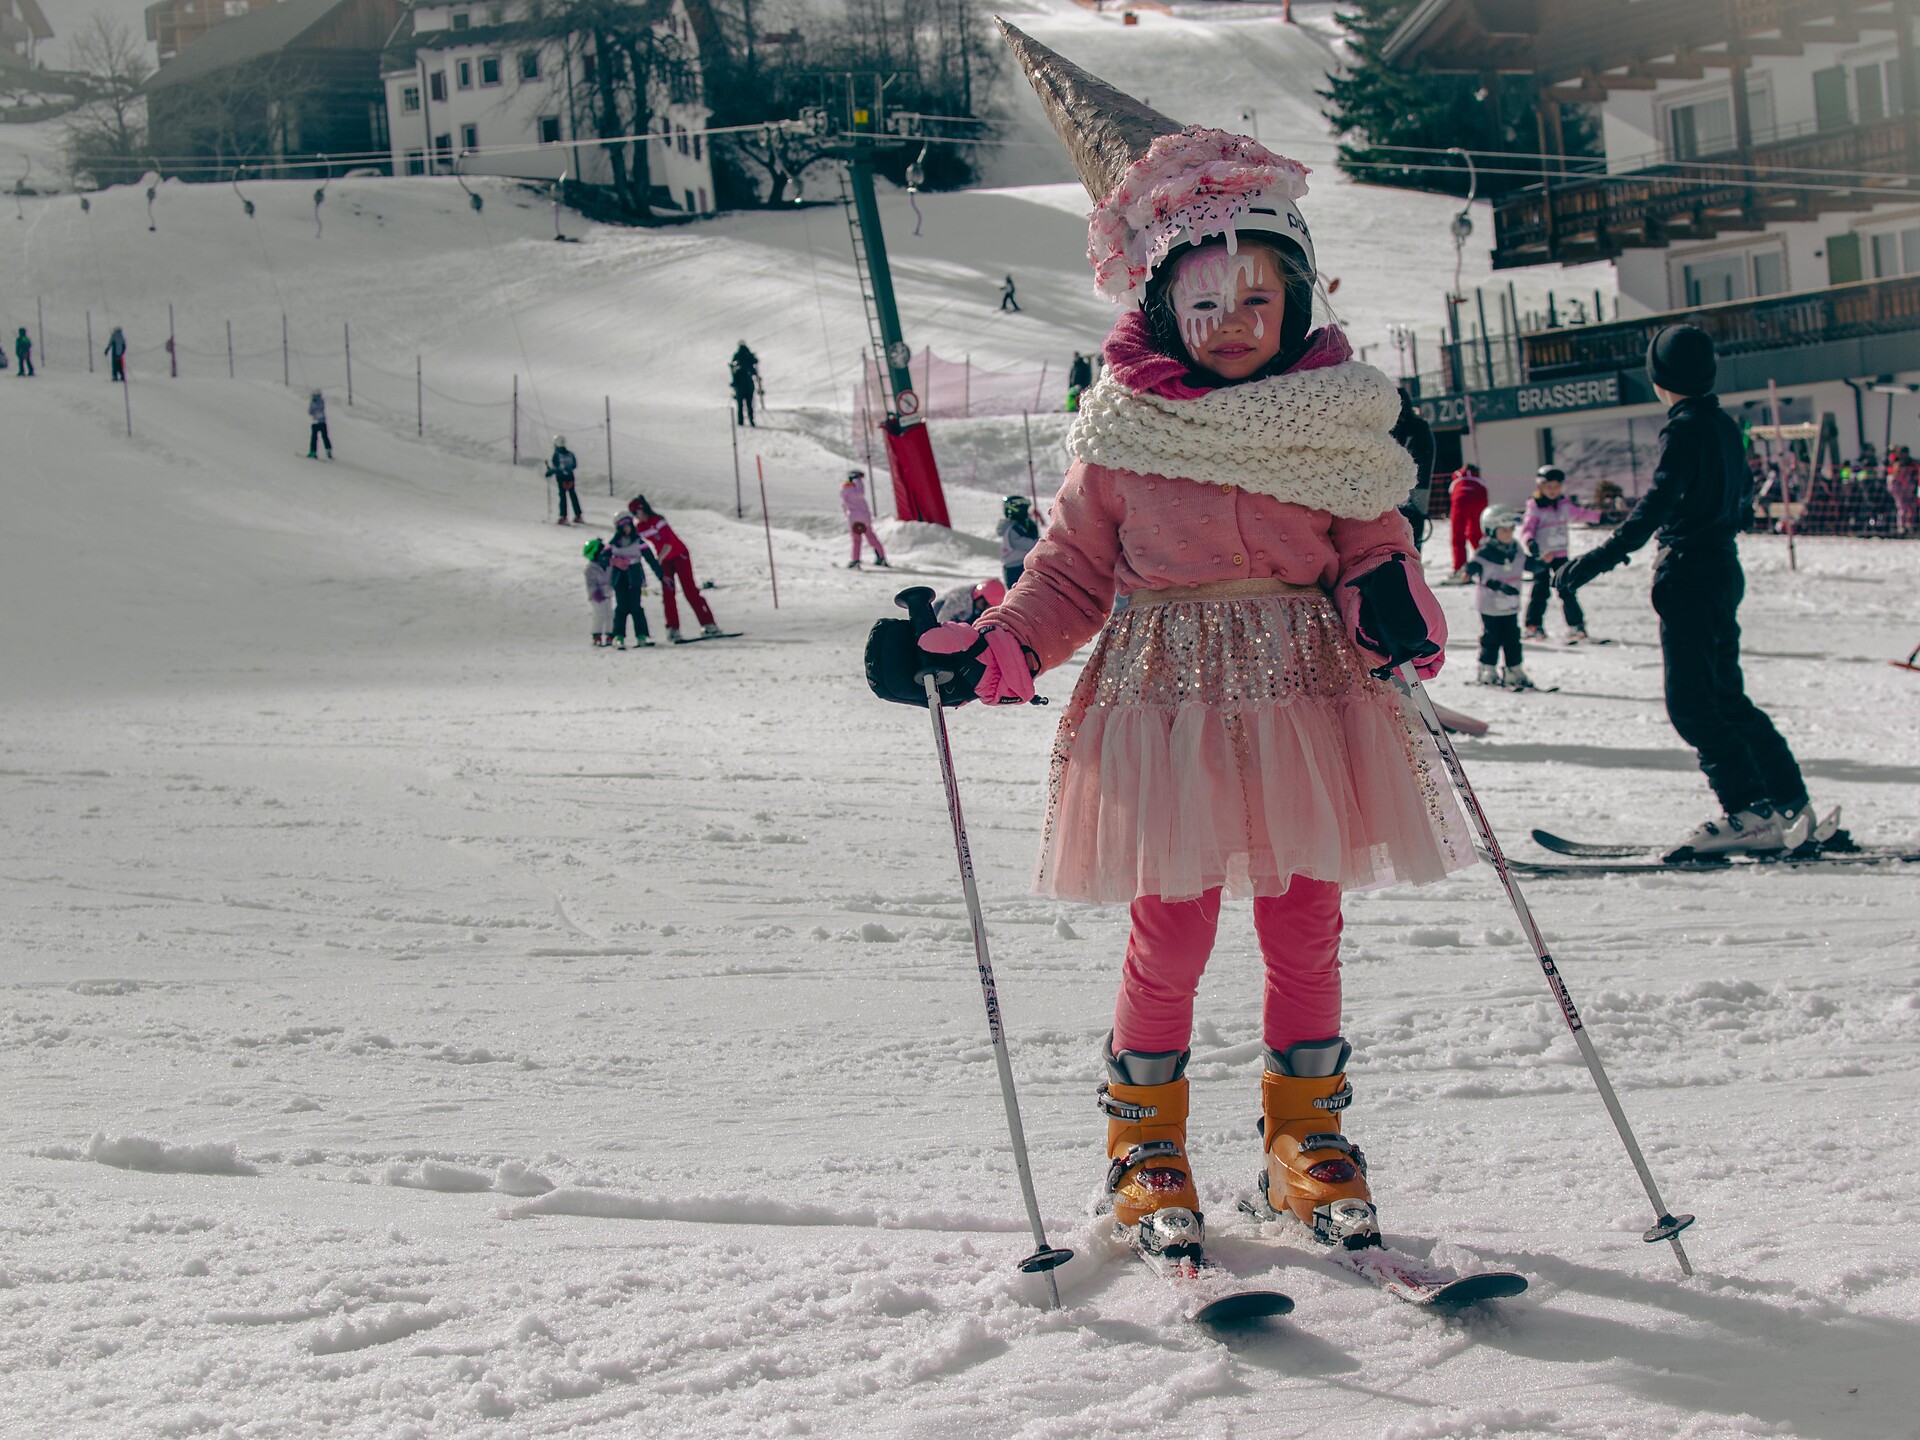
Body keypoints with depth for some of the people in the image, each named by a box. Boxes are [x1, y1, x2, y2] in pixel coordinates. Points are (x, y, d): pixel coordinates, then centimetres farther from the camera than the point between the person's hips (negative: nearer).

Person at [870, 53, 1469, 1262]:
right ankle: (1147, 1150, 19)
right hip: (1164, 704, -2)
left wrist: (1390, 606, -16)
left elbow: (1375, 548, 7)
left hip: (1306, 703, 2)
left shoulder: (1336, 423, 3)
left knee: (1306, 930, 8)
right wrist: (983, 657, -7)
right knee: (1171, 931, 1)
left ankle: (1310, 1139, 25)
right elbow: (1072, 574, 6)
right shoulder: (1124, 431, -1)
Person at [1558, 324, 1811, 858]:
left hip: (1689, 574, -9)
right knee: (1725, 696, 15)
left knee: (1691, 702, -6)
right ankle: (1789, 804, 17)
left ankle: (1749, 813, -9)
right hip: (1723, 568, 9)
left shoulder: (1683, 429, -15)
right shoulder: (1724, 426, 12)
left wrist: (1602, 556, -32)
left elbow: (1655, 506, -26)